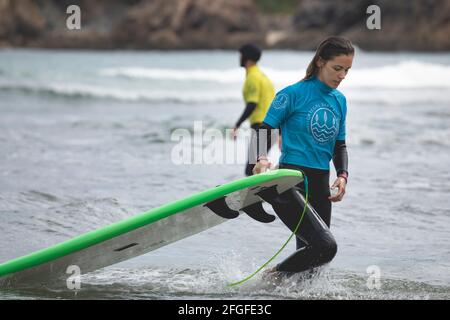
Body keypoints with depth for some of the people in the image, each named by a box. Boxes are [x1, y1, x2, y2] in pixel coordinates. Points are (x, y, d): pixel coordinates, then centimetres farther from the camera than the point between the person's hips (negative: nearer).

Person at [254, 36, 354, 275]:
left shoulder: (339, 101, 13)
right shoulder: (294, 93, -7)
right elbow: (264, 130, -6)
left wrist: (343, 174, 2)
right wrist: (262, 159, -25)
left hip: (320, 186, 7)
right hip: (291, 182, -7)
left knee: (311, 258, 7)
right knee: (325, 246, -21)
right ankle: (273, 276, -2)